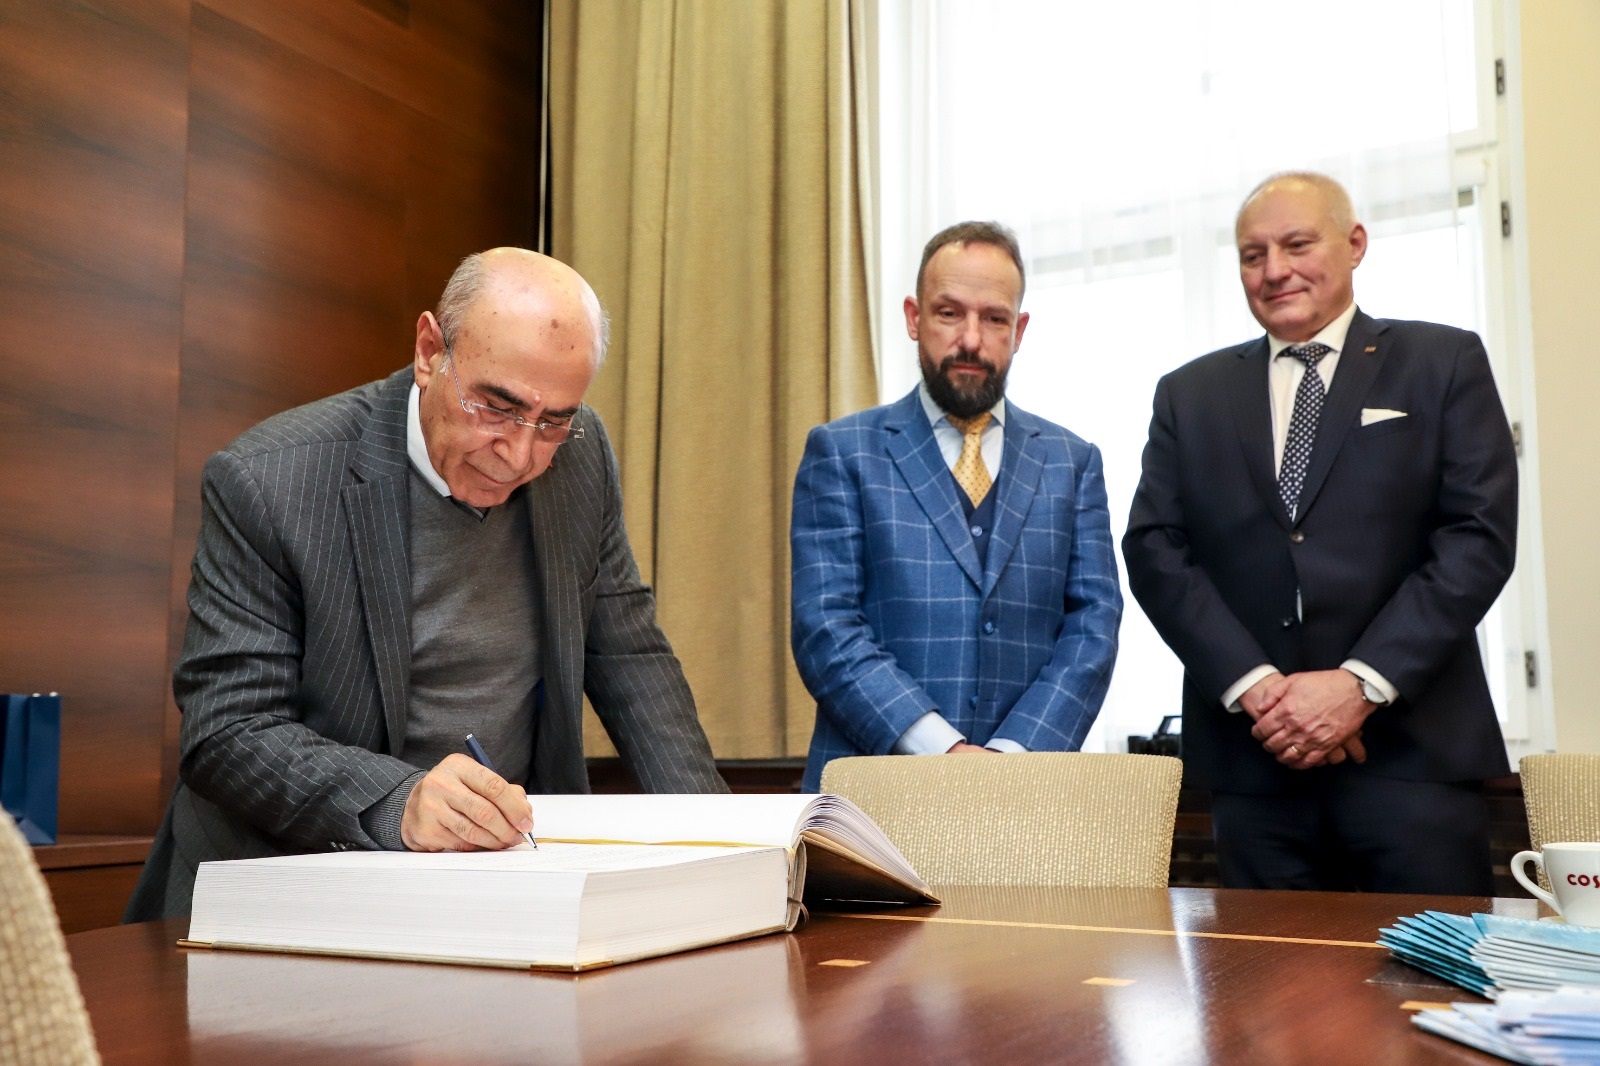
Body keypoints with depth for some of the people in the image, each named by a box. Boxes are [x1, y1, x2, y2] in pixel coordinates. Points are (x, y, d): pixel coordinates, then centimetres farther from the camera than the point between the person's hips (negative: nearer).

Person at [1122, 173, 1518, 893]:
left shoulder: (1445, 364, 8)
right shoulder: (1189, 394, 13)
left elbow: (1480, 536, -2)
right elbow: (1154, 550, 3)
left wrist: (1362, 683, -13)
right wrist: (1255, 685, -10)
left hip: (1415, 747, -1)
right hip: (1253, 754, 2)